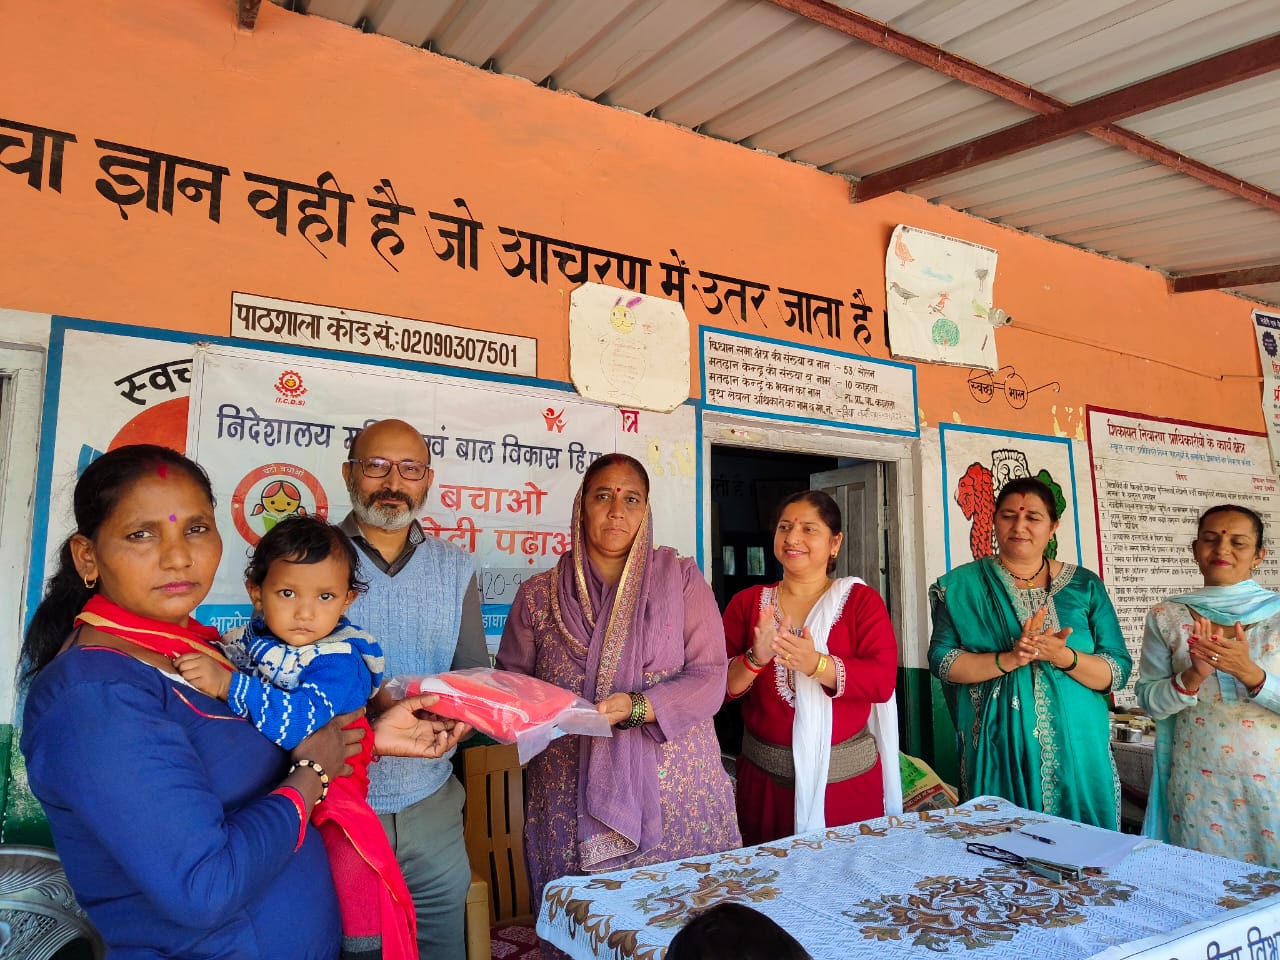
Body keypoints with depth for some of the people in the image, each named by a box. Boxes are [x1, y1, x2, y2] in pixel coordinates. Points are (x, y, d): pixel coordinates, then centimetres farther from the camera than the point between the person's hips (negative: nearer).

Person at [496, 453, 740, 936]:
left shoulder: (681, 578, 1)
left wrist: (634, 707, -19)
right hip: (571, 801, 1)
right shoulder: (538, 595, 4)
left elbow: (709, 679, -5)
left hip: (674, 793, 0)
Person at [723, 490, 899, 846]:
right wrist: (754, 660, -23)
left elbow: (882, 682, -12)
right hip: (766, 777, 1)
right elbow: (718, 685, -2)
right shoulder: (747, 602, 4)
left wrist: (816, 664, -28)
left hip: (848, 776, -1)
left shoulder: (862, 600, 0)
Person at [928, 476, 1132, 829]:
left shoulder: (1085, 585, 6)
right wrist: (1009, 659, -20)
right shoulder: (963, 585, 1)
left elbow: (1118, 671, 1)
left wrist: (1062, 655, -17)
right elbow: (942, 661, -7)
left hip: (1075, 749, 2)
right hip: (997, 750, -1)